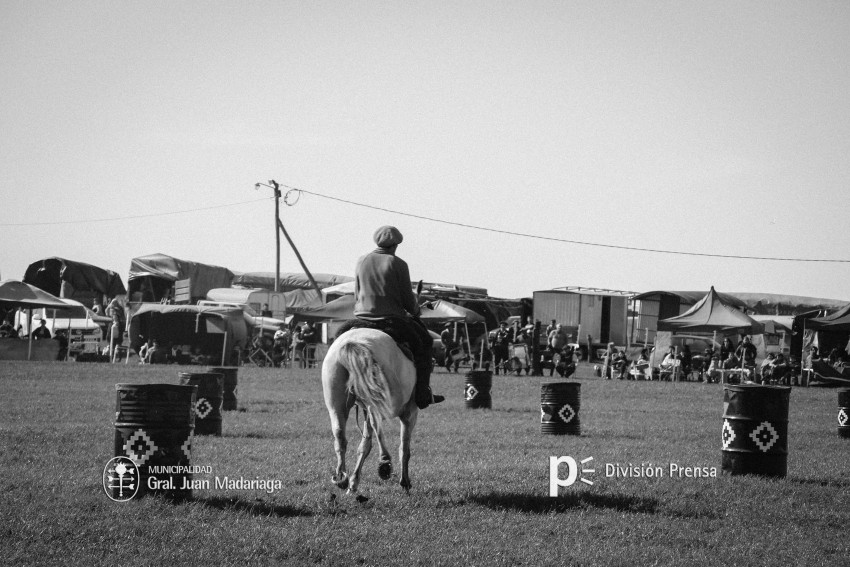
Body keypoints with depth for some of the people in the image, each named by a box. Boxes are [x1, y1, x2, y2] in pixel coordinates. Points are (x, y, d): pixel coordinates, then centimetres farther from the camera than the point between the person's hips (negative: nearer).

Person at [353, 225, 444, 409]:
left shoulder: (361, 262, 9)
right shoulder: (398, 264, -7)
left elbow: (356, 296, 14)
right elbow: (407, 298, -4)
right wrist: (415, 311, 16)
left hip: (362, 318, 5)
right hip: (391, 321, -5)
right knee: (424, 342, 11)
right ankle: (422, 395, 9)